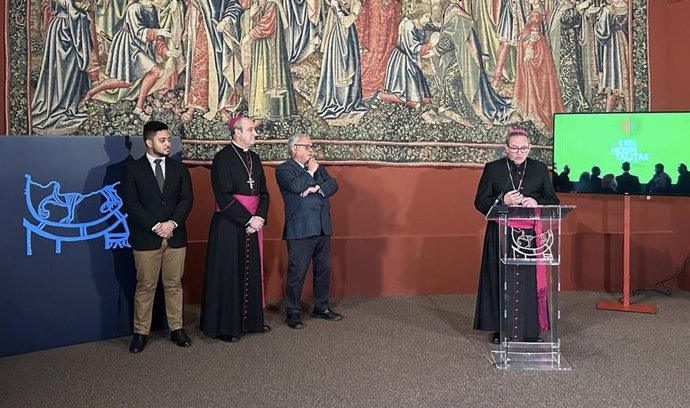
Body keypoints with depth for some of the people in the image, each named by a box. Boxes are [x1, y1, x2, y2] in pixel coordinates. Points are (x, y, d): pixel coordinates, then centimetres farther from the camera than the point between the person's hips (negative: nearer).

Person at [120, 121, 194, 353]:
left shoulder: (179, 168, 10)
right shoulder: (133, 169, 1)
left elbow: (187, 199, 3)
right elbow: (130, 203, -6)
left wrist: (172, 223, -12)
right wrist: (155, 226, -14)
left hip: (175, 236, 3)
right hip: (146, 238, -2)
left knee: (174, 285, 9)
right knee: (145, 286, 4)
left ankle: (176, 329, 18)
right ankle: (141, 332, 14)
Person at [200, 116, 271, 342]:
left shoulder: (254, 158, 12)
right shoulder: (223, 158, -10)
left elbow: (263, 192, 11)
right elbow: (224, 197, -16)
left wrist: (260, 217, -5)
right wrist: (248, 220, -16)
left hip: (252, 225, 7)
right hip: (229, 225, -7)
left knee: (252, 273, 11)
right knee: (228, 275, 0)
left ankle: (251, 320, 23)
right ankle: (225, 326, 11)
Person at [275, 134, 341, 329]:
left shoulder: (318, 168, 17)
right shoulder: (284, 169, -2)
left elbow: (333, 184, 3)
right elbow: (295, 186, -21)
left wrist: (317, 188, -15)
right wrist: (310, 172, -7)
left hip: (323, 229, 7)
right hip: (300, 231, -6)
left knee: (323, 269, 14)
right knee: (297, 273, -1)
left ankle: (321, 307, 28)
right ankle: (292, 312, 11)